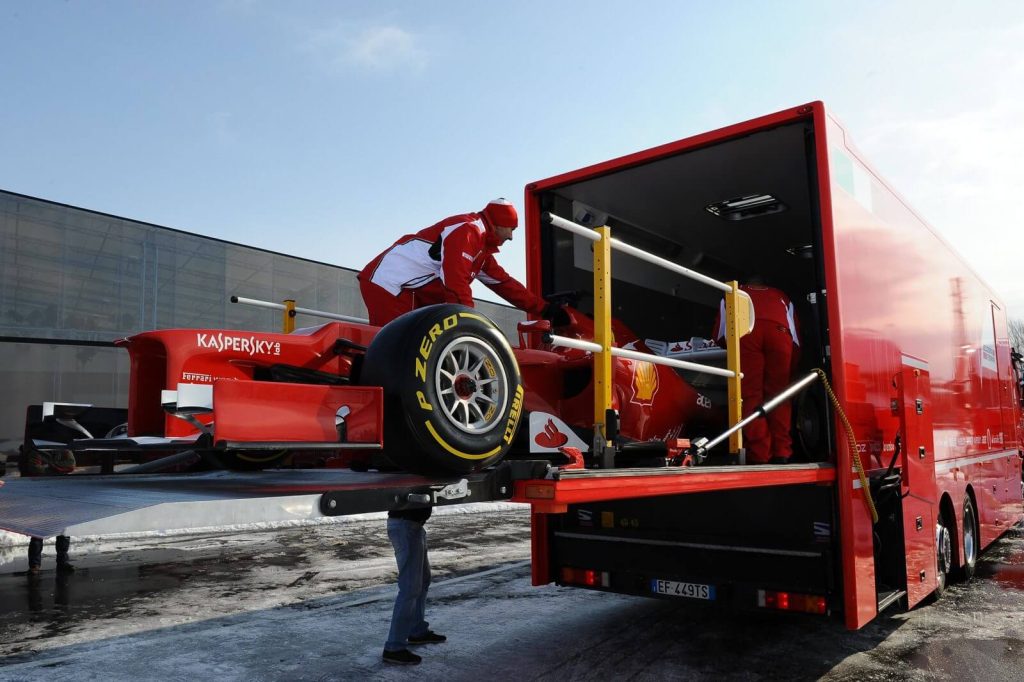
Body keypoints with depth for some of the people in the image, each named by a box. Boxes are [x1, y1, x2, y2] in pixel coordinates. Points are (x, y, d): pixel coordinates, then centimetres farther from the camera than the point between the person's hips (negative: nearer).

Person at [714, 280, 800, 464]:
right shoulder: (781, 297, 41)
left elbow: (720, 336, 29)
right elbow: (796, 340, 30)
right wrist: (789, 368, 37)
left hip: (746, 330, -1)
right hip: (779, 330, 1)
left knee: (751, 394, -1)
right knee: (778, 393, 8)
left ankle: (759, 455, -8)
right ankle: (781, 454, -1)